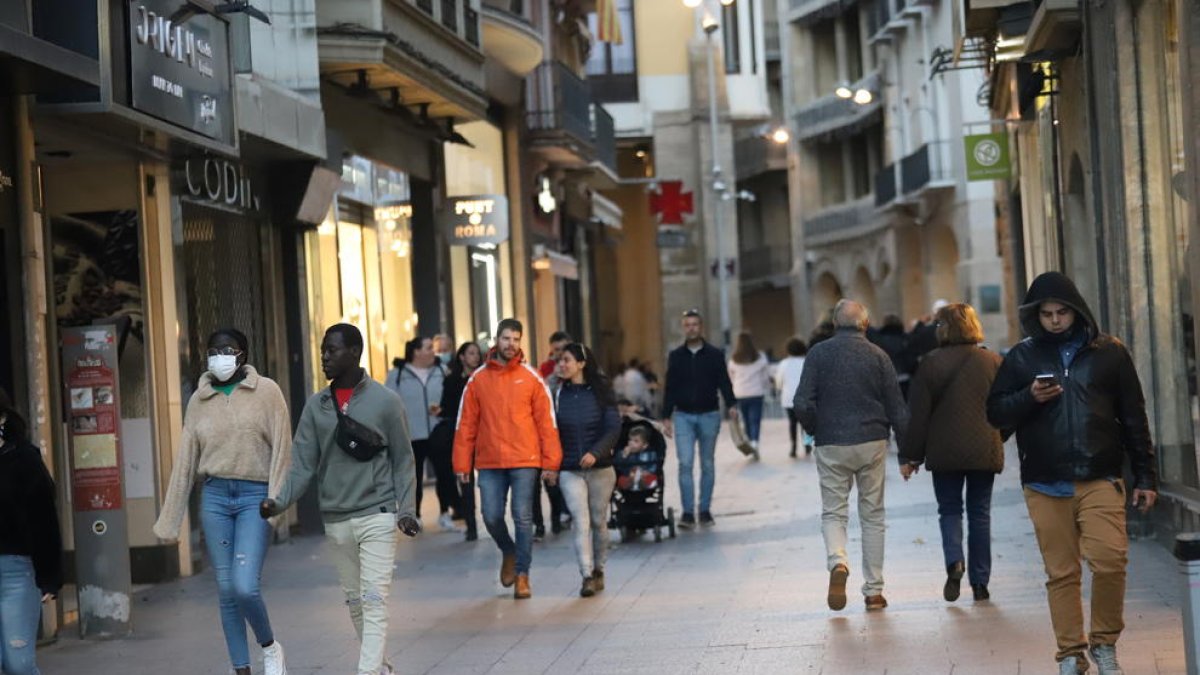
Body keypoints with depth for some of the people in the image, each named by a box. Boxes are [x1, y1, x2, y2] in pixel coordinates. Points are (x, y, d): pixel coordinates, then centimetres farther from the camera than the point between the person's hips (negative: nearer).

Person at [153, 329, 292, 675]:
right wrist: (169, 519, 11)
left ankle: (269, 647, 13)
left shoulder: (266, 391, -1)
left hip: (255, 495, -4)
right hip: (215, 497, 4)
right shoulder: (199, 400, 9)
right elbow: (185, 460, 11)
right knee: (226, 591, 4)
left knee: (245, 587, -15)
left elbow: (281, 449, -4)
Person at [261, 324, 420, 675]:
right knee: (354, 601, 11)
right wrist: (280, 501, -12)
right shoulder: (316, 406, 6)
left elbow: (402, 460, 0)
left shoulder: (385, 401, -2)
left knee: (374, 601, -11)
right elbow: (303, 464, 3)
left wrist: (407, 510, -8)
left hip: (377, 516, -4)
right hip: (335, 521, 4)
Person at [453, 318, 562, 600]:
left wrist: (551, 463, -4)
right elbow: (466, 424, 6)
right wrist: (462, 463, 1)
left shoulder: (531, 378, 2)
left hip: (525, 461, -1)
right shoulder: (478, 380, 5)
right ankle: (509, 552, 30)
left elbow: (547, 422, 1)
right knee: (492, 517, 0)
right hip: (489, 462, 1)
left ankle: (522, 574, 9)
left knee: (523, 517, -2)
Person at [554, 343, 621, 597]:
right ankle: (587, 576, -14)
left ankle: (598, 570, 25)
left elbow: (613, 427, -8)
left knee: (599, 521, 9)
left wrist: (595, 453, -21)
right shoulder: (559, 394, 4)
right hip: (570, 470, 0)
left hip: (600, 468, 0)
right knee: (581, 521, -11)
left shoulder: (600, 392, -1)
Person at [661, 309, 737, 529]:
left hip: (709, 415, 0)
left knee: (708, 464, 6)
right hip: (683, 416, 0)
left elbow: (724, 383, 0)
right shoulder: (675, 356, 7)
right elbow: (670, 388, 10)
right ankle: (687, 512, -8)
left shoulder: (715, 355, 3)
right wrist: (666, 417, 6)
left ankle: (705, 510, 14)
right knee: (685, 463, -10)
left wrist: (731, 405, -17)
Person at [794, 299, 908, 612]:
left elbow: (802, 404, -8)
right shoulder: (877, 355, 1)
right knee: (872, 516, 9)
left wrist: (816, 429, 10)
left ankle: (838, 562, -21)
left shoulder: (819, 354, -2)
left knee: (833, 512, 8)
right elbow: (897, 408, 1)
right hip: (872, 443, 1)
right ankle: (874, 590, 10)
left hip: (832, 445, -1)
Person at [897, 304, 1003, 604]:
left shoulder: (932, 362, -6)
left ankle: (954, 561, -14)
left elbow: (917, 413, -4)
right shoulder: (993, 361, 2)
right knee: (980, 513, 10)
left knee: (949, 509, 11)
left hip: (945, 451, -2)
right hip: (985, 451, 2)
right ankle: (980, 582, 9)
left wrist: (910, 456, 1)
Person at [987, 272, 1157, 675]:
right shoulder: (1021, 357, 8)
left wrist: (1145, 477, 6)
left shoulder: (1110, 353, 6)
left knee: (1110, 560, -14)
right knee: (1061, 573, 3)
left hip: (1100, 479, -1)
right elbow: (995, 413, 8)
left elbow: (1134, 419, 8)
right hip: (1045, 486, 1)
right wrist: (1029, 397, -11)